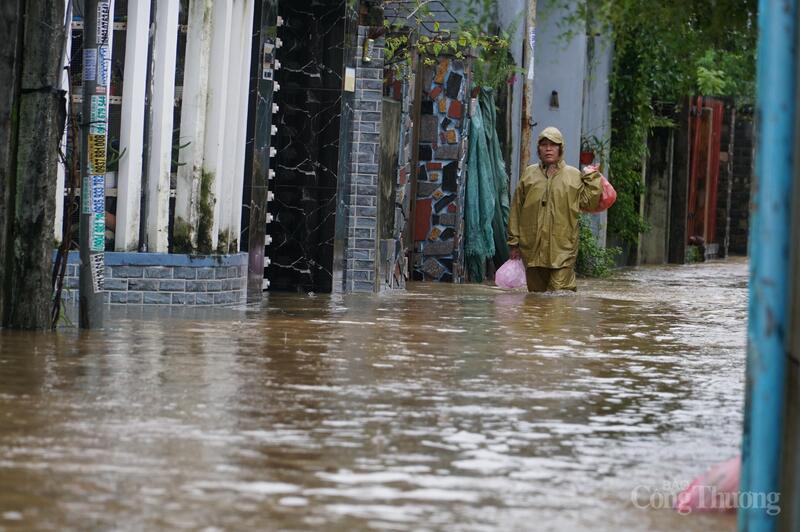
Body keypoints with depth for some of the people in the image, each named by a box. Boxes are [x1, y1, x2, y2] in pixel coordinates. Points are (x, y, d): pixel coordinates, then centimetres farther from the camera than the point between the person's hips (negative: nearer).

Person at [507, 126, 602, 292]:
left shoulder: (574, 175, 7)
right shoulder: (529, 174, 10)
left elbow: (589, 203, 3)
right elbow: (516, 211, 11)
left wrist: (592, 178, 0)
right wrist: (514, 242, 8)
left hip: (562, 250, -2)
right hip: (532, 250, 3)